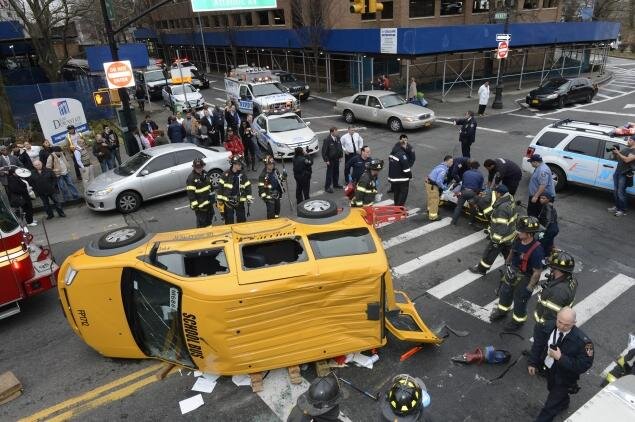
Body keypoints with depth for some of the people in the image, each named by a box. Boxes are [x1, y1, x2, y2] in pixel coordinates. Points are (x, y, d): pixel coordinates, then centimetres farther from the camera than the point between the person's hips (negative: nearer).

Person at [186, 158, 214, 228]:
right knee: (201, 223, -3)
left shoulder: (205, 174, 5)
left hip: (209, 202, 8)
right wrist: (194, 205, -22)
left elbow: (210, 185, 18)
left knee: (209, 219, 24)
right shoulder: (191, 178, -19)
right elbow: (190, 193, -21)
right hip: (200, 205, -8)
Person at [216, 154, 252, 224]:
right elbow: (220, 187, -5)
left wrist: (249, 197, -6)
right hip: (228, 202, -3)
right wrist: (219, 200, -6)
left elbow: (248, 186, 5)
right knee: (229, 221, 5)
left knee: (242, 219, 10)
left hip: (239, 202, 3)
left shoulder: (242, 176, 0)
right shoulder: (226, 175, -9)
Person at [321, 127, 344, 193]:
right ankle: (327, 187, 12)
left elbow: (340, 147, 13)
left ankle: (335, 184, 35)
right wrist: (326, 160, -17)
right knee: (329, 173, 0)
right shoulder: (327, 140, -20)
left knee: (336, 172, 18)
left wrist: (341, 156, 10)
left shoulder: (338, 138, 0)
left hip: (337, 159, 7)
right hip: (330, 159, -7)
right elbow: (324, 151, -17)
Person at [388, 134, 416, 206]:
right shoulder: (402, 155, -23)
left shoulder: (392, 153, 3)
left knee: (396, 193, 21)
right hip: (402, 179, -8)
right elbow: (406, 168, -20)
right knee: (403, 193, 4)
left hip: (392, 177, 9)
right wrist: (410, 175, -4)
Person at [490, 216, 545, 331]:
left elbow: (537, 272, -27)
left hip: (525, 278, -7)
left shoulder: (536, 250, -36)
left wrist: (529, 288, -19)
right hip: (512, 272, 7)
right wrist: (507, 262, 17)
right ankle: (502, 311, 55)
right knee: (505, 292, 27)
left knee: (519, 300, 16)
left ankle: (518, 321, 44)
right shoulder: (518, 239, -18)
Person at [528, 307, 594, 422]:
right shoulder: (549, 326, -20)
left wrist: (561, 358, -36)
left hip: (564, 377, -5)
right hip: (549, 369, 6)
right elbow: (538, 343, -4)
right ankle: (563, 403, 67)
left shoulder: (582, 341, -33)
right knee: (552, 389, 35)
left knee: (551, 406, 6)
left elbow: (584, 365, -29)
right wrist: (532, 362, -3)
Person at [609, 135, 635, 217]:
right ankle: (617, 207, 22)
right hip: (617, 172, 8)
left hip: (625, 174, -8)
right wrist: (614, 153, 2)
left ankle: (623, 211, -2)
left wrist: (618, 153, -21)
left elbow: (627, 160, -22)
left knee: (621, 192, -9)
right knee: (615, 191, 11)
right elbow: (617, 158, 21)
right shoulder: (625, 149, 16)